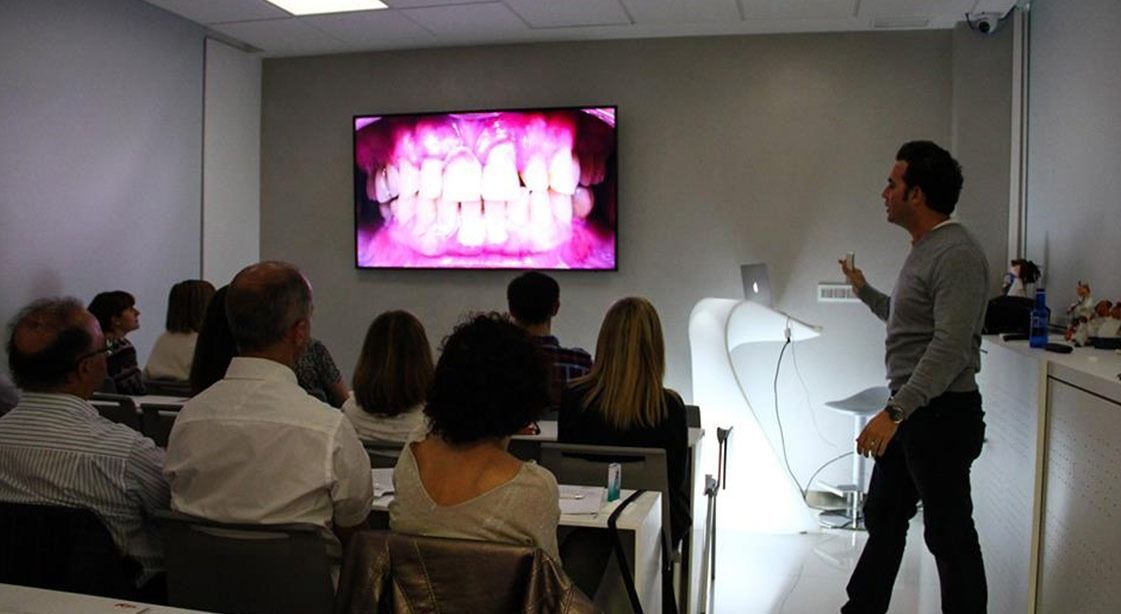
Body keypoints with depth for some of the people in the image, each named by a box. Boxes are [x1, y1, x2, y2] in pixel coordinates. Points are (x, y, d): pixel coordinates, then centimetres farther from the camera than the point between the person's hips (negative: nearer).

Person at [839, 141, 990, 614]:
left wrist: (895, 411, -31)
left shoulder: (957, 255, -18)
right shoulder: (923, 250, 14)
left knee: (948, 534, 2)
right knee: (882, 517, 18)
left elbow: (950, 348, -27)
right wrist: (864, 291, 34)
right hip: (910, 410, 10)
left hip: (942, 414, -10)